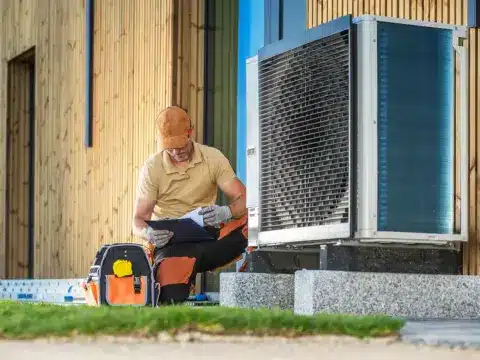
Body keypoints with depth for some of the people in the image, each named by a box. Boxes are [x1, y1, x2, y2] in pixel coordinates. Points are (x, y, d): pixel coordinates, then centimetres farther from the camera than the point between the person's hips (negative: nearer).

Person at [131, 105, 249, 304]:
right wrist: (148, 234, -26)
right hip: (170, 241, -2)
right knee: (172, 299, -29)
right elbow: (139, 220, 0)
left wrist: (226, 212, -29)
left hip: (208, 236, 2)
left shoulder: (213, 158, 2)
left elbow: (242, 199, -5)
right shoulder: (152, 168, -1)